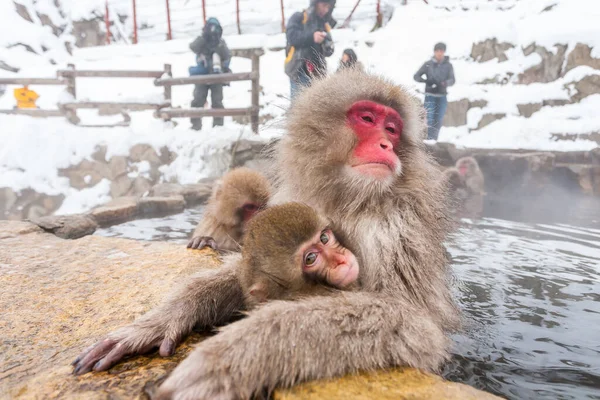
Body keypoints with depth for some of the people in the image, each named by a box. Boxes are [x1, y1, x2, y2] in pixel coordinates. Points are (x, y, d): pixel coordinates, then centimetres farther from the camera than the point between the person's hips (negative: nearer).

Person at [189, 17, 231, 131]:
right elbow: (193, 47, -16)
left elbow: (227, 57, -8)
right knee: (198, 100, -6)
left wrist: (219, 44, -20)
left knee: (217, 101, -2)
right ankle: (195, 124, 0)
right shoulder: (201, 41, 5)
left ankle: (218, 124, 5)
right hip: (202, 76, 0)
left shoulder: (221, 43, 7)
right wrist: (204, 37, -25)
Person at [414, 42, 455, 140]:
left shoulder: (448, 65, 3)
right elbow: (416, 76, 0)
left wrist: (444, 83, -31)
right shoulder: (428, 64, 1)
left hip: (442, 97, 2)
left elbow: (452, 80, -8)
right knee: (430, 119, -12)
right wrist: (426, 80, -20)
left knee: (439, 120, 5)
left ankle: (434, 139, 17)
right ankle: (429, 139, -11)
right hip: (430, 96, -2)